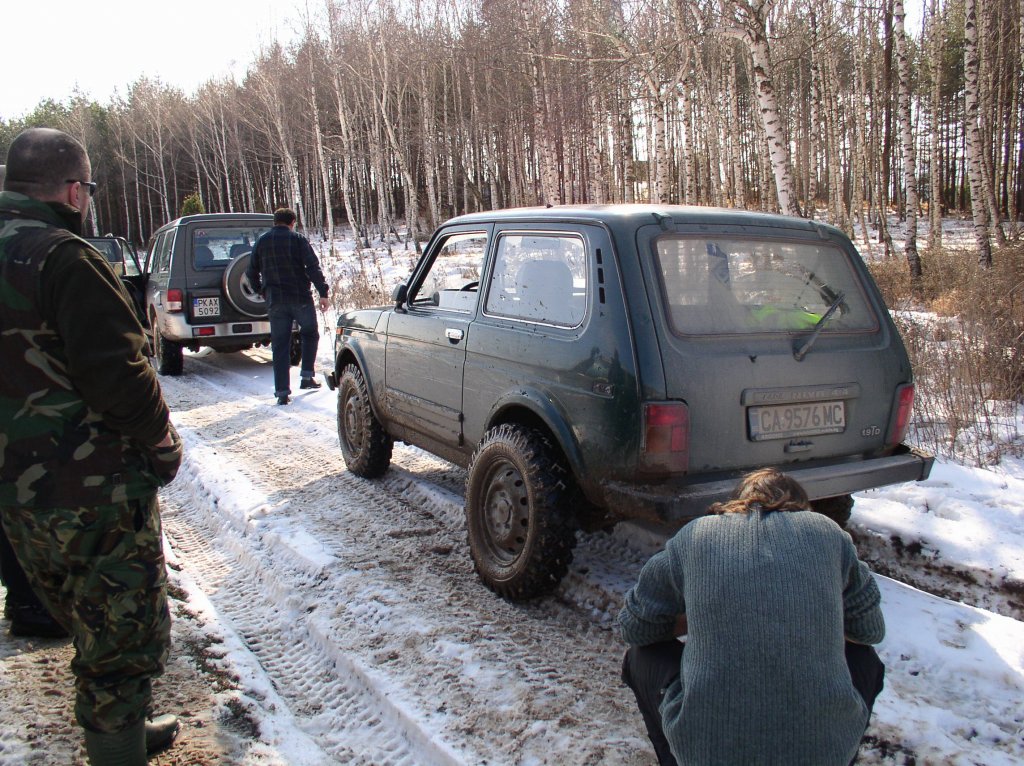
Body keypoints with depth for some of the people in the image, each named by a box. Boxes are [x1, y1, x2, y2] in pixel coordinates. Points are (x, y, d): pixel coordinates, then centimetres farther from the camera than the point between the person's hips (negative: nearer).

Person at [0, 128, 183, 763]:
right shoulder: (63, 258, -18)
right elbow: (116, 373, -23)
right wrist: (163, 442, -8)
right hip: (91, 490, -9)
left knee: (96, 631, 25)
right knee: (125, 639, 5)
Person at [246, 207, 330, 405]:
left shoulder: (261, 242, 10)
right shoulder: (298, 240, -2)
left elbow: (251, 273, 14)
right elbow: (313, 267, -11)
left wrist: (263, 291, 27)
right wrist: (323, 293, -11)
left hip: (275, 301, 3)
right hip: (300, 298, -3)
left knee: (280, 346, 6)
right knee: (310, 334, 20)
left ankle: (282, 392, 2)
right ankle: (307, 376, 13)